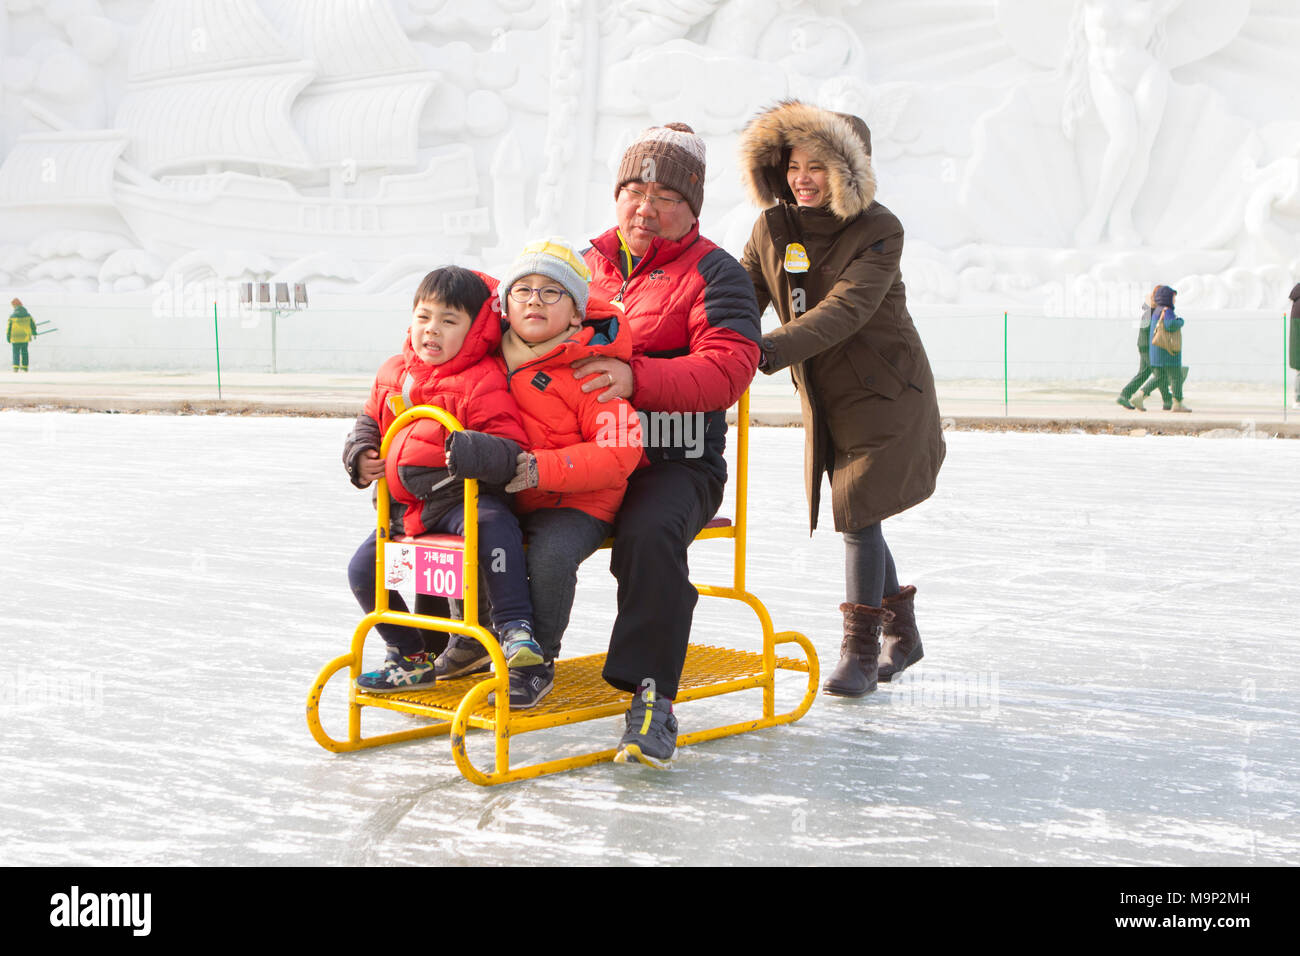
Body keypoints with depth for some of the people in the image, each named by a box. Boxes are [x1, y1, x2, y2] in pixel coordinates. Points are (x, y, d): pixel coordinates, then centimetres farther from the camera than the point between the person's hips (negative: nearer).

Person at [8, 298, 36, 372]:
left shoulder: (12, 316, -9)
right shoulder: (28, 315, -2)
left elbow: (9, 329, -5)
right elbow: (33, 325, 9)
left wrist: (8, 340, 4)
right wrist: (34, 333, 26)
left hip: (15, 339, -2)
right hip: (25, 338, 3)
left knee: (16, 353, 4)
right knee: (24, 352, 17)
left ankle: (16, 366, -11)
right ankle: (25, 366, 25)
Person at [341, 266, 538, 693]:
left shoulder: (483, 383, -12)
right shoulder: (393, 373, 10)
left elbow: (510, 448, -18)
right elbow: (368, 422, 25)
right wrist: (360, 456, 4)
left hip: (463, 499, -7)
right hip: (405, 508, 7)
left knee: (493, 522, -38)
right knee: (362, 569, -2)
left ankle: (515, 626, -32)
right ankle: (410, 656, 16)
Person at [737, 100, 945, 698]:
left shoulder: (878, 231, -17)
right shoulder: (772, 229, 0)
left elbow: (845, 310, -30)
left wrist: (770, 351, -42)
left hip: (884, 393, -6)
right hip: (823, 397, 6)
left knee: (859, 516, -11)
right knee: (857, 520, 13)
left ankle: (860, 649, 1)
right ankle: (902, 633, 30)